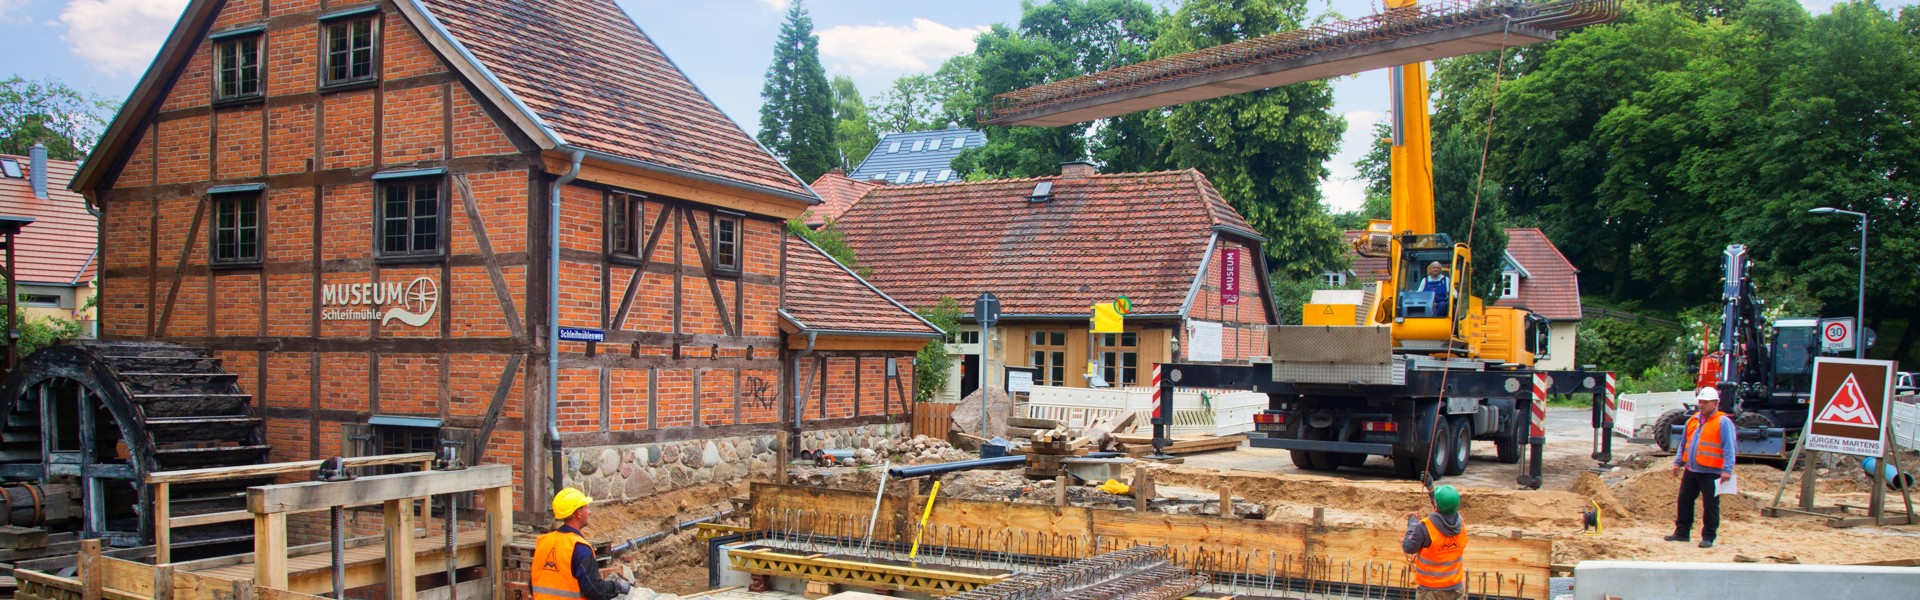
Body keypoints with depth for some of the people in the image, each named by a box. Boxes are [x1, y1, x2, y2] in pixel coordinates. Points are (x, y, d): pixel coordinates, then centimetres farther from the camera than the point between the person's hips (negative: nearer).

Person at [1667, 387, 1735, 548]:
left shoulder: (1723, 422, -6)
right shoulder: (1692, 420, 13)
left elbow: (1729, 448, -12)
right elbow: (1683, 444, 21)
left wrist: (1727, 470, -18)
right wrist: (1678, 462, 17)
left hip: (1711, 472, -6)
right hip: (1690, 470, 6)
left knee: (1710, 505, 0)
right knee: (1684, 500, 9)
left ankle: (1708, 537, 8)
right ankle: (1681, 532, 19)